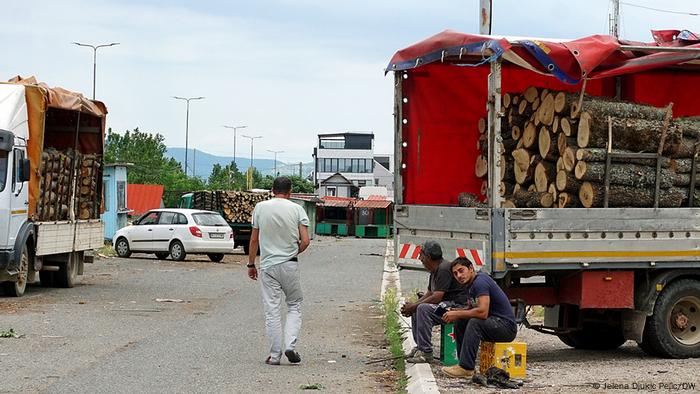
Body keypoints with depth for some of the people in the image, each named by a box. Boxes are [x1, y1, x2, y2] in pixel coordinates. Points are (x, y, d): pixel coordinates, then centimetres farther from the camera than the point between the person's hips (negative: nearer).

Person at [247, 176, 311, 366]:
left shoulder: (260, 208, 0)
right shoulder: (297, 210, -2)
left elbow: (254, 240, 3)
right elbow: (305, 241, -7)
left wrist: (251, 264, 12)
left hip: (268, 265, 1)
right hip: (290, 265, 0)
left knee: (272, 311, 3)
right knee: (294, 305, 14)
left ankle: (275, 355, 4)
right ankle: (290, 346, -1)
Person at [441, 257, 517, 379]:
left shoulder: (480, 281, -19)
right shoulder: (470, 284, 11)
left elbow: (482, 312, -30)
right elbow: (470, 308, 23)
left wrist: (457, 314, -19)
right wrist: (455, 311, 2)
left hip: (507, 326, -10)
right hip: (493, 324, 10)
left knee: (474, 323, -30)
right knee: (459, 322, 5)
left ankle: (466, 368, -28)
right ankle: (463, 362, 2)